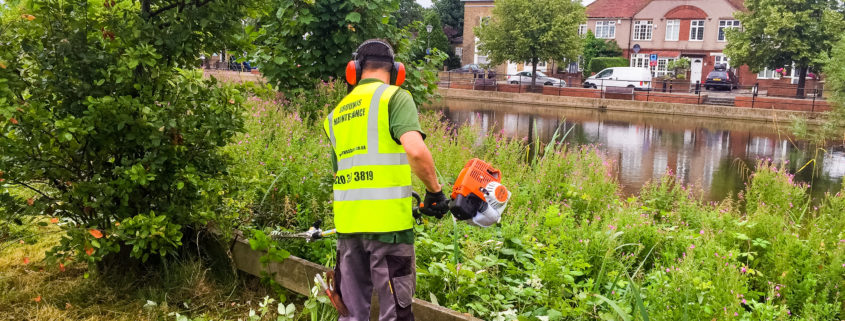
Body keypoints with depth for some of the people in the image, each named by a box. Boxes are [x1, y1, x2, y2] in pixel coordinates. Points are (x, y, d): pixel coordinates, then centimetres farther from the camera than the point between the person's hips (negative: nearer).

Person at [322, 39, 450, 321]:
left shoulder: (337, 113, 15)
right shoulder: (394, 97, -4)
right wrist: (435, 192, -7)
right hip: (387, 223, -6)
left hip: (347, 223, 6)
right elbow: (415, 150, -20)